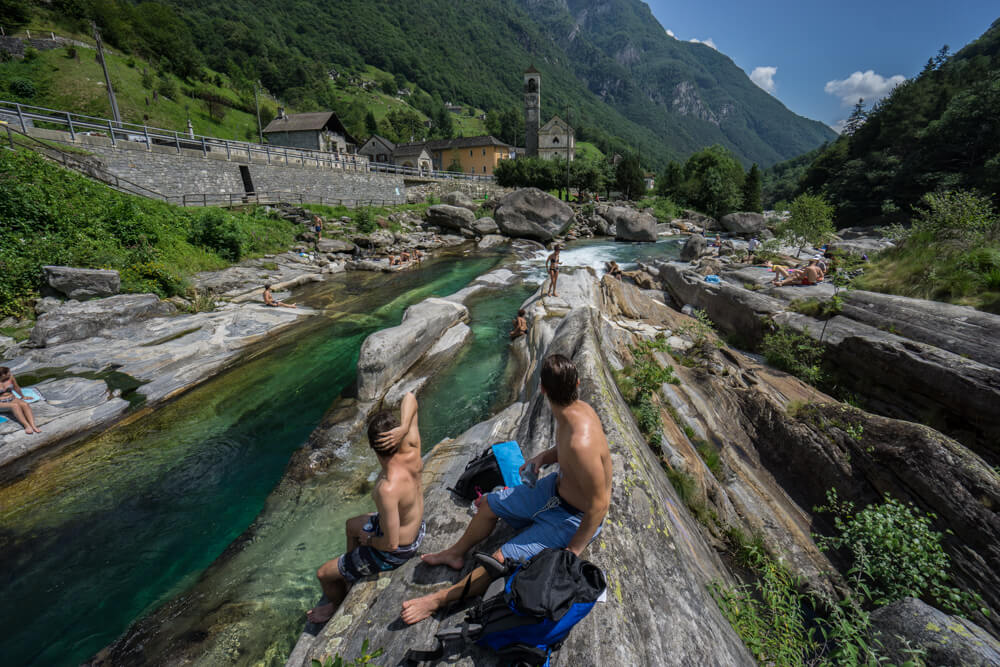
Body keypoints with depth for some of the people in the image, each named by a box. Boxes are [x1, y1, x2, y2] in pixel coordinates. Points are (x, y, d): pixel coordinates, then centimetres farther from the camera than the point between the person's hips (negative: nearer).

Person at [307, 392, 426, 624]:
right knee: (352, 525, 32)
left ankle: (339, 607, 45)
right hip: (417, 527, 7)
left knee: (324, 574, 12)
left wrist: (369, 539, -10)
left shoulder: (388, 490, -42)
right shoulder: (412, 453, -24)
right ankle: (351, 574, 56)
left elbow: (391, 543, -30)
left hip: (397, 551, -7)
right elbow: (409, 397, -20)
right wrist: (404, 428, -37)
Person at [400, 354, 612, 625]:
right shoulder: (577, 408, -13)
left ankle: (440, 599, 8)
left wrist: (572, 552, -19)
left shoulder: (581, 443, -40)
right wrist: (545, 456, -7)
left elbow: (600, 503, -29)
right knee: (490, 503, 13)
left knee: (503, 559, -12)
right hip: (556, 487, 9)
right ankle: (456, 552, 37)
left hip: (575, 517, -8)